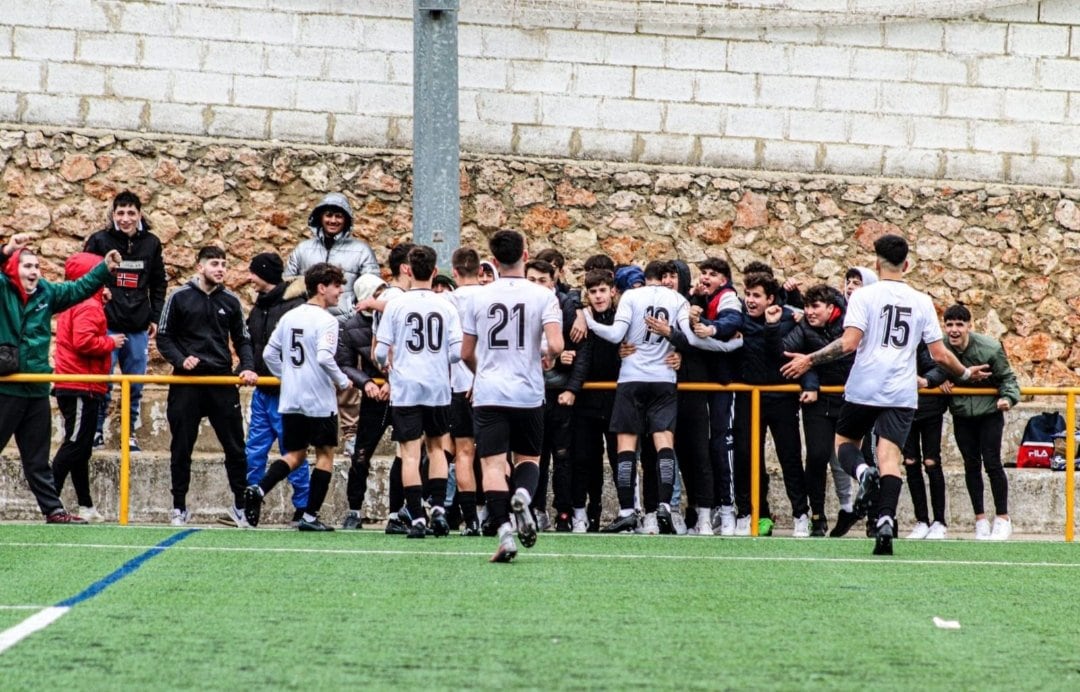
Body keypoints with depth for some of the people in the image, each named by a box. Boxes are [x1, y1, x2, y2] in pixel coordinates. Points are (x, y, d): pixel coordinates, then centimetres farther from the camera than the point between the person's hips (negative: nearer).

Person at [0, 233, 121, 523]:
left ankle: (53, 510, 16)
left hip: (37, 390, 6)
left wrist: (105, 269, 8)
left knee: (37, 459, 14)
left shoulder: (46, 292, 9)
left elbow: (80, 288, 18)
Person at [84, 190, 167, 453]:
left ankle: (130, 433, 16)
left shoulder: (151, 243, 6)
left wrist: (155, 318, 10)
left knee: (135, 384, 6)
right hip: (106, 324, -3)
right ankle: (96, 429, 9)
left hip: (138, 328, 3)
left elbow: (159, 284, 14)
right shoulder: (99, 240, -3)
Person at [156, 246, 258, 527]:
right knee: (181, 448, 3)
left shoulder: (230, 301, 9)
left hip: (222, 381, 2)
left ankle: (240, 505, 11)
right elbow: (163, 337, 3)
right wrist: (180, 360, -14)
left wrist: (248, 368, -2)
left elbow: (242, 340, 15)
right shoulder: (179, 298, 1)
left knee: (235, 446, 1)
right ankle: (179, 508, 13)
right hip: (186, 383, -2)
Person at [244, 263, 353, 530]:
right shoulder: (326, 320, -13)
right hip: (320, 400, -6)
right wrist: (342, 381, -11)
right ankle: (310, 516, 4)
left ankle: (258, 489, -10)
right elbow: (324, 357, -25)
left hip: (290, 399, 7)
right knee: (325, 454, 7)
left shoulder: (289, 317, 10)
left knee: (295, 455, 14)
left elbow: (269, 353, 13)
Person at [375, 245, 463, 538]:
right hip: (438, 387, 2)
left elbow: (380, 352, -6)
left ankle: (417, 518, -6)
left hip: (405, 389, -2)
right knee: (437, 446, 18)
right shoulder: (446, 307, 0)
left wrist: (387, 363, 17)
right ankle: (438, 508, 7)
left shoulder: (396, 305, -5)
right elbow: (457, 352, -5)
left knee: (410, 453, -1)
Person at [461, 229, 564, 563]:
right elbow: (556, 345, -14)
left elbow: (466, 354, 10)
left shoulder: (479, 298, 3)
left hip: (488, 395, 0)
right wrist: (546, 355, 10)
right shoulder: (542, 296, -3)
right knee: (527, 457, 17)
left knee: (493, 464, -2)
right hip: (528, 394, 0)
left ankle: (504, 532, -18)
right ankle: (523, 495, -16)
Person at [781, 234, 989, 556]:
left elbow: (849, 342, -13)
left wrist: (809, 360, -5)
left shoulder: (863, 296, -2)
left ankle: (863, 472, -17)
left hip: (863, 388, -2)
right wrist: (965, 374, 25)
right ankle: (886, 521, -23)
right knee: (890, 457, -3)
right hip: (902, 393, 2)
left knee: (844, 441, 17)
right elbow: (940, 354, 8)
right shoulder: (922, 302, 8)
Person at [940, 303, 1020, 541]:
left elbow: (1007, 377, -8)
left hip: (989, 412, -3)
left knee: (992, 463, -6)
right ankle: (980, 519, 13)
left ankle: (1002, 519, 6)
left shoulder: (990, 348, -21)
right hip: (961, 413, 3)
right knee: (971, 465, 5)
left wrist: (1008, 398, -26)